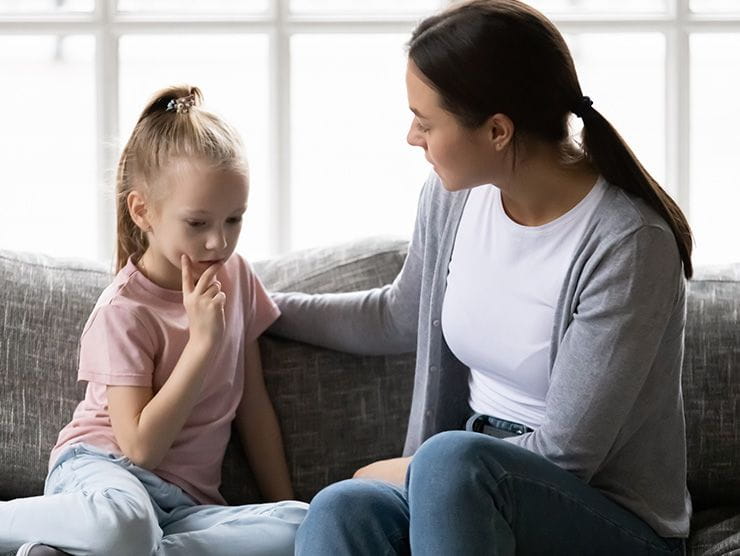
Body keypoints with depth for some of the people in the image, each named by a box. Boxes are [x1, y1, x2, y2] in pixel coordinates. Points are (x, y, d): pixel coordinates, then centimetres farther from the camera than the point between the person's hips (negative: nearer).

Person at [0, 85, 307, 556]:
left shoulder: (236, 277, 11)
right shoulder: (125, 310, -9)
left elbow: (254, 405, 17)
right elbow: (141, 447, -16)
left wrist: (284, 505, 12)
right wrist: (203, 341, -18)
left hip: (186, 500, 7)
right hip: (103, 467, -7)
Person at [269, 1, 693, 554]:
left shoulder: (628, 245, -19)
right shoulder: (455, 196, 1)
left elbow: (564, 455, -16)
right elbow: (401, 317, 24)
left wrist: (401, 473, -8)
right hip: (464, 488, 5)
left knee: (452, 458, -37)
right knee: (341, 510, -29)